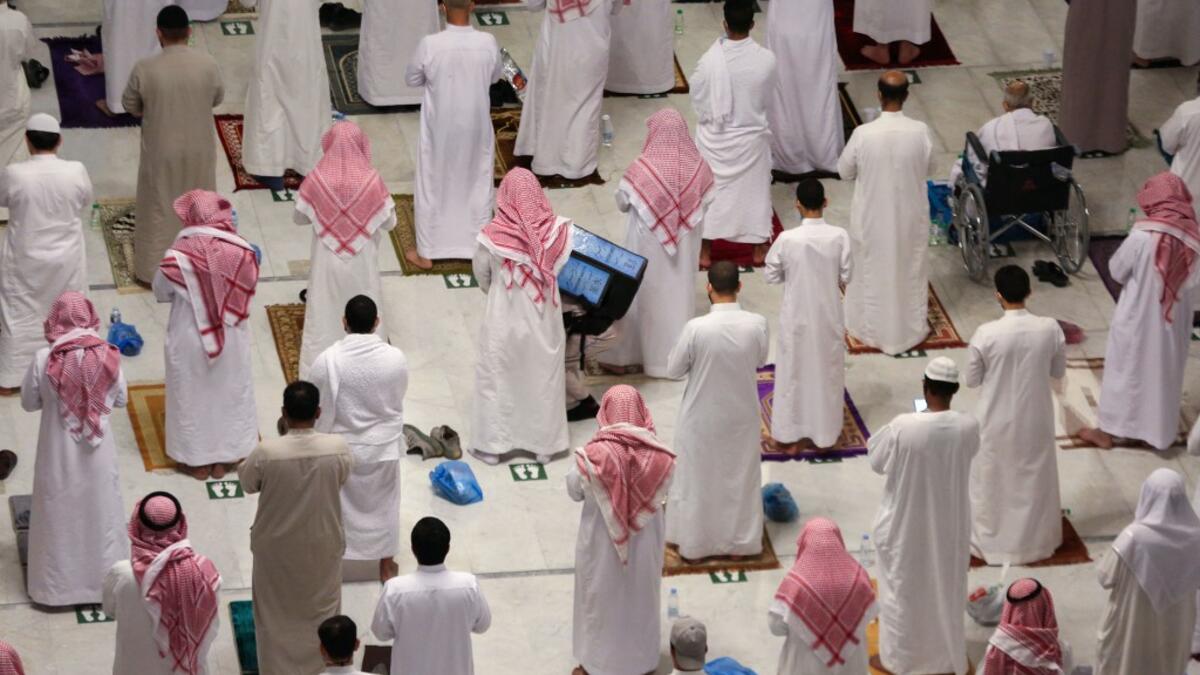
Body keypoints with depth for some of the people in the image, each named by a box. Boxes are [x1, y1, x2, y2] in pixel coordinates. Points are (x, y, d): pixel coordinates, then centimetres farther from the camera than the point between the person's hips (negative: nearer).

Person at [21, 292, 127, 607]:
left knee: (60, 515, 15)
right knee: (99, 511, 18)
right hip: (97, 452, 1)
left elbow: (28, 403, -5)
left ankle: (57, 584, 27)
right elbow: (120, 400, 0)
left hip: (59, 454, -1)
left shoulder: (44, 359, -19)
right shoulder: (107, 356, -14)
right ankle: (103, 578, 31)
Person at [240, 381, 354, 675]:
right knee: (321, 607, 24)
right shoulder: (338, 448, -21)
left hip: (276, 547, -1)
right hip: (322, 545, 1)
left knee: (276, 612, 20)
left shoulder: (266, 452, -25)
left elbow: (247, 483, -6)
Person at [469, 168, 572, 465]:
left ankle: (492, 445, 25)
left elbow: (481, 274, -6)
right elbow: (558, 268, -2)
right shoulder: (556, 231, -18)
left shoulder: (494, 236, -22)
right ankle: (544, 444, 31)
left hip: (505, 319, -2)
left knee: (497, 378, 16)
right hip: (544, 319, 2)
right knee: (544, 378, 19)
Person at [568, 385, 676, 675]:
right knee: (641, 599, 24)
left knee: (601, 599, 19)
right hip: (645, 542, 2)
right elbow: (663, 490, -1)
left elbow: (574, 491, -9)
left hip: (602, 543, -2)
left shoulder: (593, 455, -26)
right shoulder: (659, 455, -19)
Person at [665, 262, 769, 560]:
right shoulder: (757, 324, -17)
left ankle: (694, 544, 29)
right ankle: (740, 542, 33)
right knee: (740, 476, 20)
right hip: (742, 415, 2)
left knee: (697, 477, 16)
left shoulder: (697, 328, -25)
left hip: (702, 417, -2)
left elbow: (673, 370, -11)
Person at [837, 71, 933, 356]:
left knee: (874, 270, 19)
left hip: (873, 217, -1)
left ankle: (873, 329, 34)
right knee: (910, 269, 21)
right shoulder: (920, 132, -19)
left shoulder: (863, 134, -23)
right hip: (910, 215, 1)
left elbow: (844, 172, -7)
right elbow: (927, 168, -1)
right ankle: (912, 328, 36)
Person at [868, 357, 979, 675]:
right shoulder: (968, 426, -18)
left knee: (903, 587, 18)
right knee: (946, 587, 22)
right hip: (949, 523, 2)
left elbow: (877, 462, -11)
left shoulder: (903, 427, -27)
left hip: (907, 522, -2)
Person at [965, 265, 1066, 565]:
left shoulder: (986, 334, -23)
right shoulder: (1050, 329, -16)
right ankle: (1037, 538, 38)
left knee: (992, 480, 19)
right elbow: (1059, 372, -1)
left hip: (997, 422, -2)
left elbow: (971, 380, -10)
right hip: (1036, 420, 2)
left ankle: (989, 540, 34)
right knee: (1035, 478, 23)